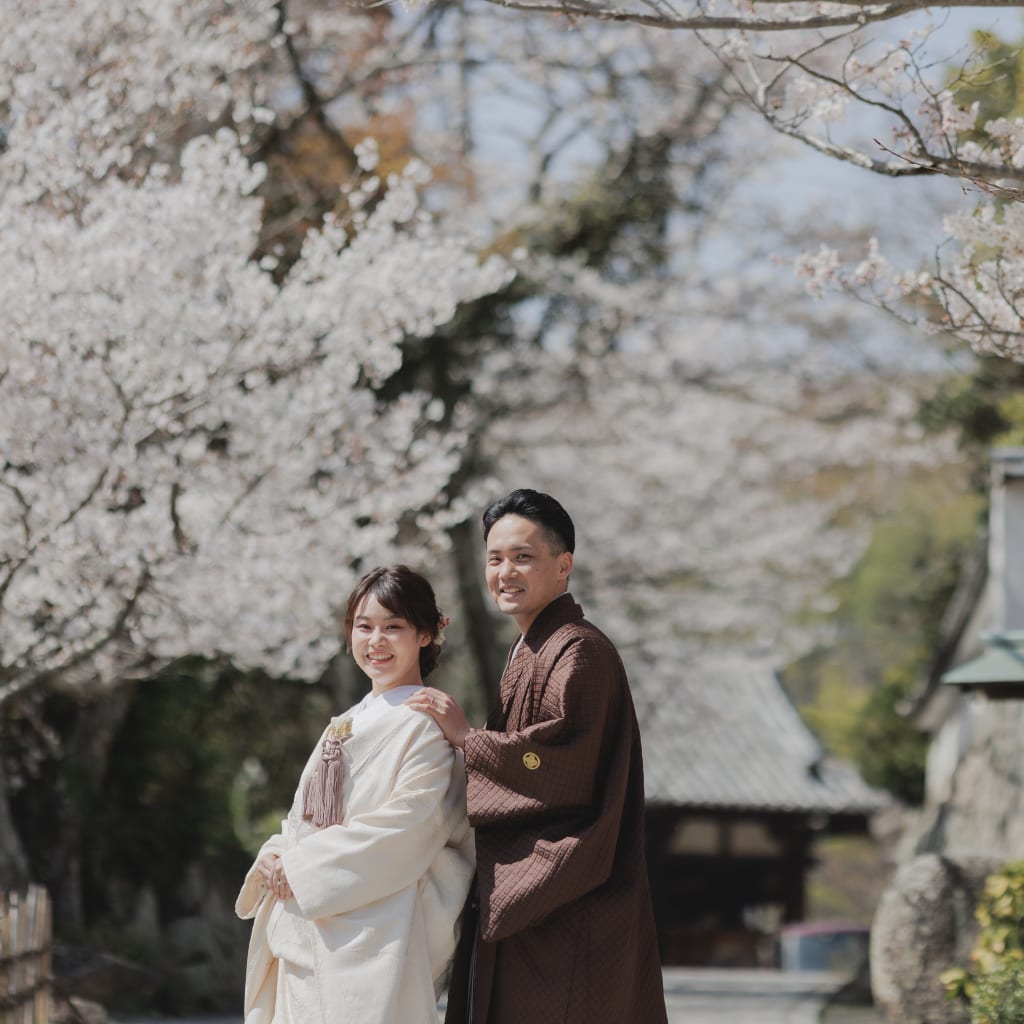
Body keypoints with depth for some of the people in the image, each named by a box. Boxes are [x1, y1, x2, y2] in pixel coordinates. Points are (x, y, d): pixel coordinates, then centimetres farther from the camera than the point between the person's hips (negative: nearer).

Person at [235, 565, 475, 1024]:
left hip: (372, 934, -8)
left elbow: (409, 823, -17)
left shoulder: (425, 723, -6)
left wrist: (301, 868, -15)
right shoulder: (347, 723, 19)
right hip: (306, 932, 8)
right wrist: (276, 857, -2)